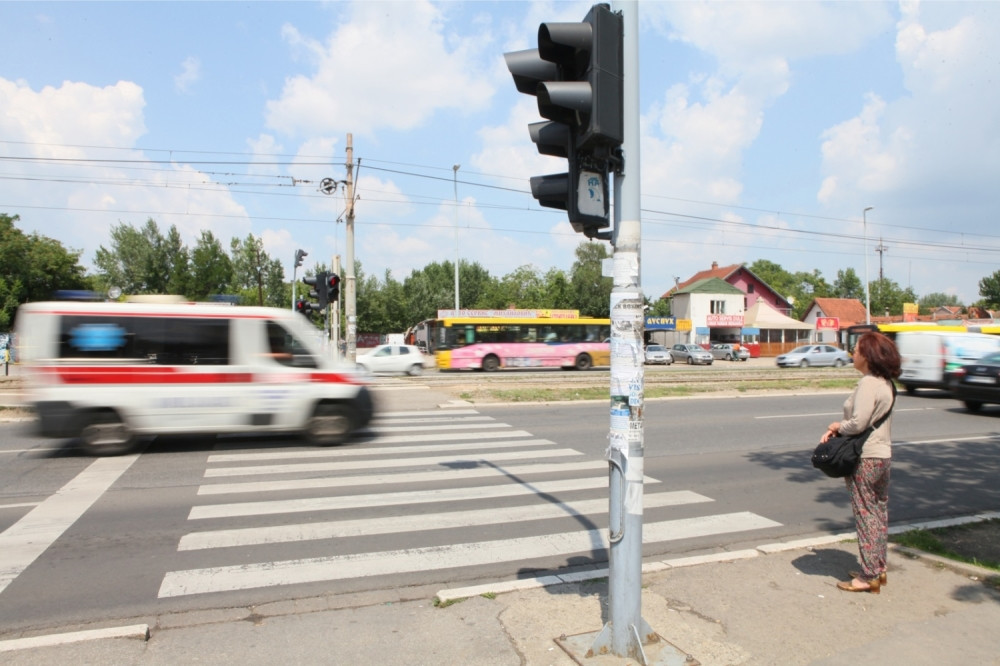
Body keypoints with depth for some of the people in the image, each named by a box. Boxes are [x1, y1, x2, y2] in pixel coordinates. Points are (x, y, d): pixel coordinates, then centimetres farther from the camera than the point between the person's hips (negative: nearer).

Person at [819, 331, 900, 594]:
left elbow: (858, 423, -25)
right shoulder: (885, 383, 10)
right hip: (883, 455, 10)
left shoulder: (868, 383, -20)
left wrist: (837, 426, -6)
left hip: (866, 459, -10)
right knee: (879, 513, 15)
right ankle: (879, 569, 26)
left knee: (866, 516, -2)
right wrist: (835, 430, 1)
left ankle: (868, 577, 6)